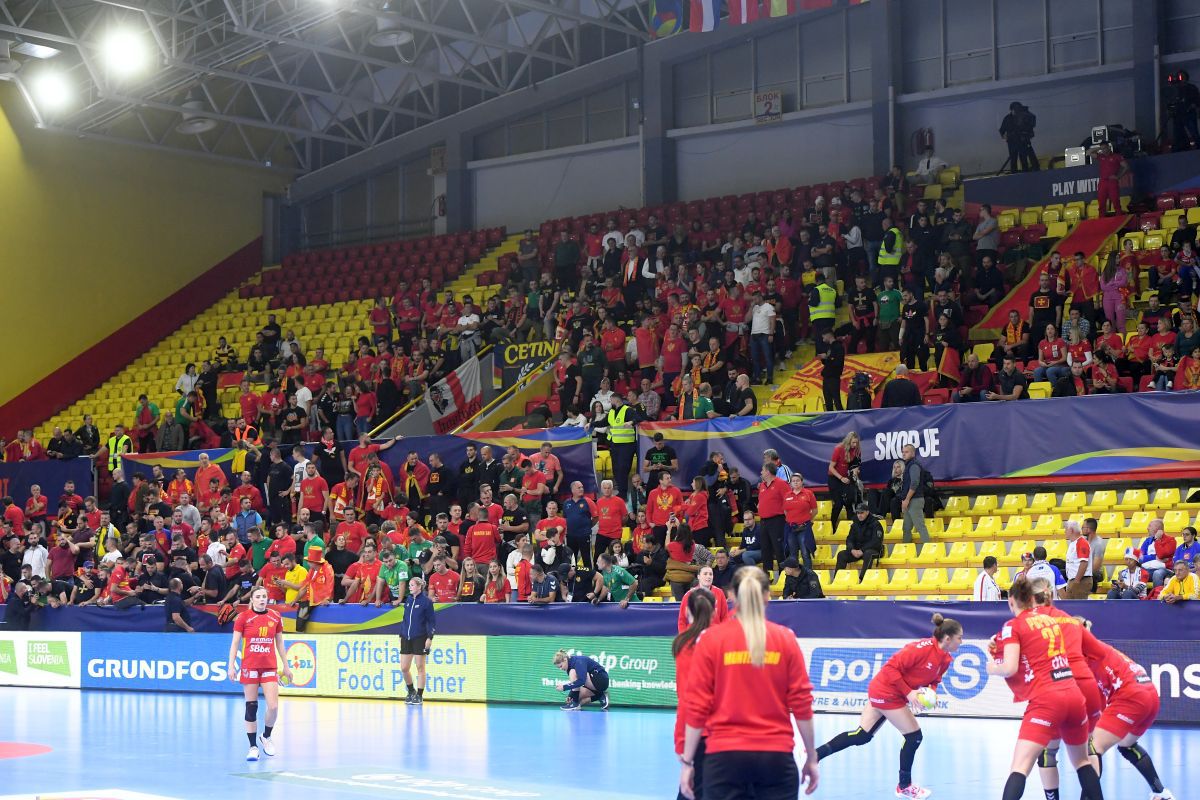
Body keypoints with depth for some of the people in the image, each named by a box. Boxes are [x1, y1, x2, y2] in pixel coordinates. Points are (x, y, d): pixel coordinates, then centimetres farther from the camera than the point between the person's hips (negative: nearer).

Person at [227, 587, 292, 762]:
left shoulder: (275, 617, 6)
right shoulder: (243, 617, -2)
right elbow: (235, 643, 1)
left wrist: (285, 666, 16)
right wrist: (231, 666, -7)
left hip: (270, 667, 2)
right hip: (249, 667, -2)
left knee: (273, 707, -8)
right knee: (251, 708, 1)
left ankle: (266, 737, 20)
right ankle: (253, 747, 10)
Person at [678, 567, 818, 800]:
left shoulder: (711, 639, -2)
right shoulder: (785, 639, 0)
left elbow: (697, 707, -4)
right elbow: (801, 704, 0)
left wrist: (687, 761, 2)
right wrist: (811, 757, 9)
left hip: (725, 755, 0)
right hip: (776, 756, 1)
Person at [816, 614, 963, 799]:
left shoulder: (946, 659, 0)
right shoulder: (922, 648, -26)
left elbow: (933, 680, 13)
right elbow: (892, 667, -25)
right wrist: (908, 693, -26)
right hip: (887, 693, -9)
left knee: (862, 736, 8)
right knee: (914, 735, -1)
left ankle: (815, 755, 8)